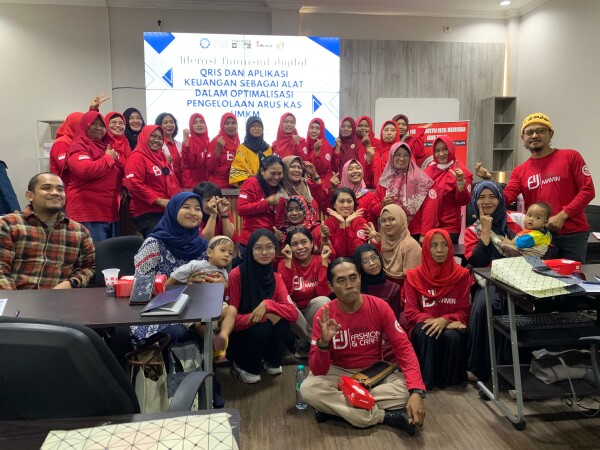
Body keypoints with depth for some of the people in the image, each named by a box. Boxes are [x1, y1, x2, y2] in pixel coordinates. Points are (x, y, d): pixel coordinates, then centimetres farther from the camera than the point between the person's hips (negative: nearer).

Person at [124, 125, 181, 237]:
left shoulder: (162, 157, 19)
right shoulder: (137, 158, -7)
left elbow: (173, 182, 24)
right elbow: (134, 184, -19)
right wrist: (159, 200, -18)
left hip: (167, 212, 8)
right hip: (147, 214, -8)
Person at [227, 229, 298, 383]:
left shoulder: (276, 278, -3)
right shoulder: (236, 275, -19)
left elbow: (293, 313, -15)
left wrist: (267, 305, -31)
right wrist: (266, 316, -28)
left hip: (265, 337, 4)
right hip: (239, 336, -4)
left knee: (282, 322, -22)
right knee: (263, 327, -30)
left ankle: (272, 362, 6)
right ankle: (242, 366, -2)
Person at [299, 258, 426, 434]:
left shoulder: (379, 307, -14)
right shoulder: (323, 316, -16)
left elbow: (404, 348, -16)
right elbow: (317, 371, -17)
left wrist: (416, 392, -32)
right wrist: (324, 342, -39)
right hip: (340, 373, 0)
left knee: (409, 389, -27)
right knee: (308, 389, -31)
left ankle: (334, 406, -17)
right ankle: (387, 416, -22)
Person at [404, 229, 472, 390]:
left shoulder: (462, 275, 1)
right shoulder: (414, 276, -1)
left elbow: (464, 311, -2)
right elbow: (411, 312, -4)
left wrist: (445, 320, -23)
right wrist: (431, 320, -24)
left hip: (450, 326, 0)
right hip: (423, 327, 0)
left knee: (451, 336, -33)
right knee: (427, 332, -34)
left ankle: (449, 379, -12)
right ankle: (426, 379, -21)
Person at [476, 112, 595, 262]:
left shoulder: (570, 157, 0)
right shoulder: (519, 171, 7)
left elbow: (588, 190, -5)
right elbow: (506, 198, -4)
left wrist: (562, 216, -13)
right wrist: (489, 181, -21)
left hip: (573, 233, -2)